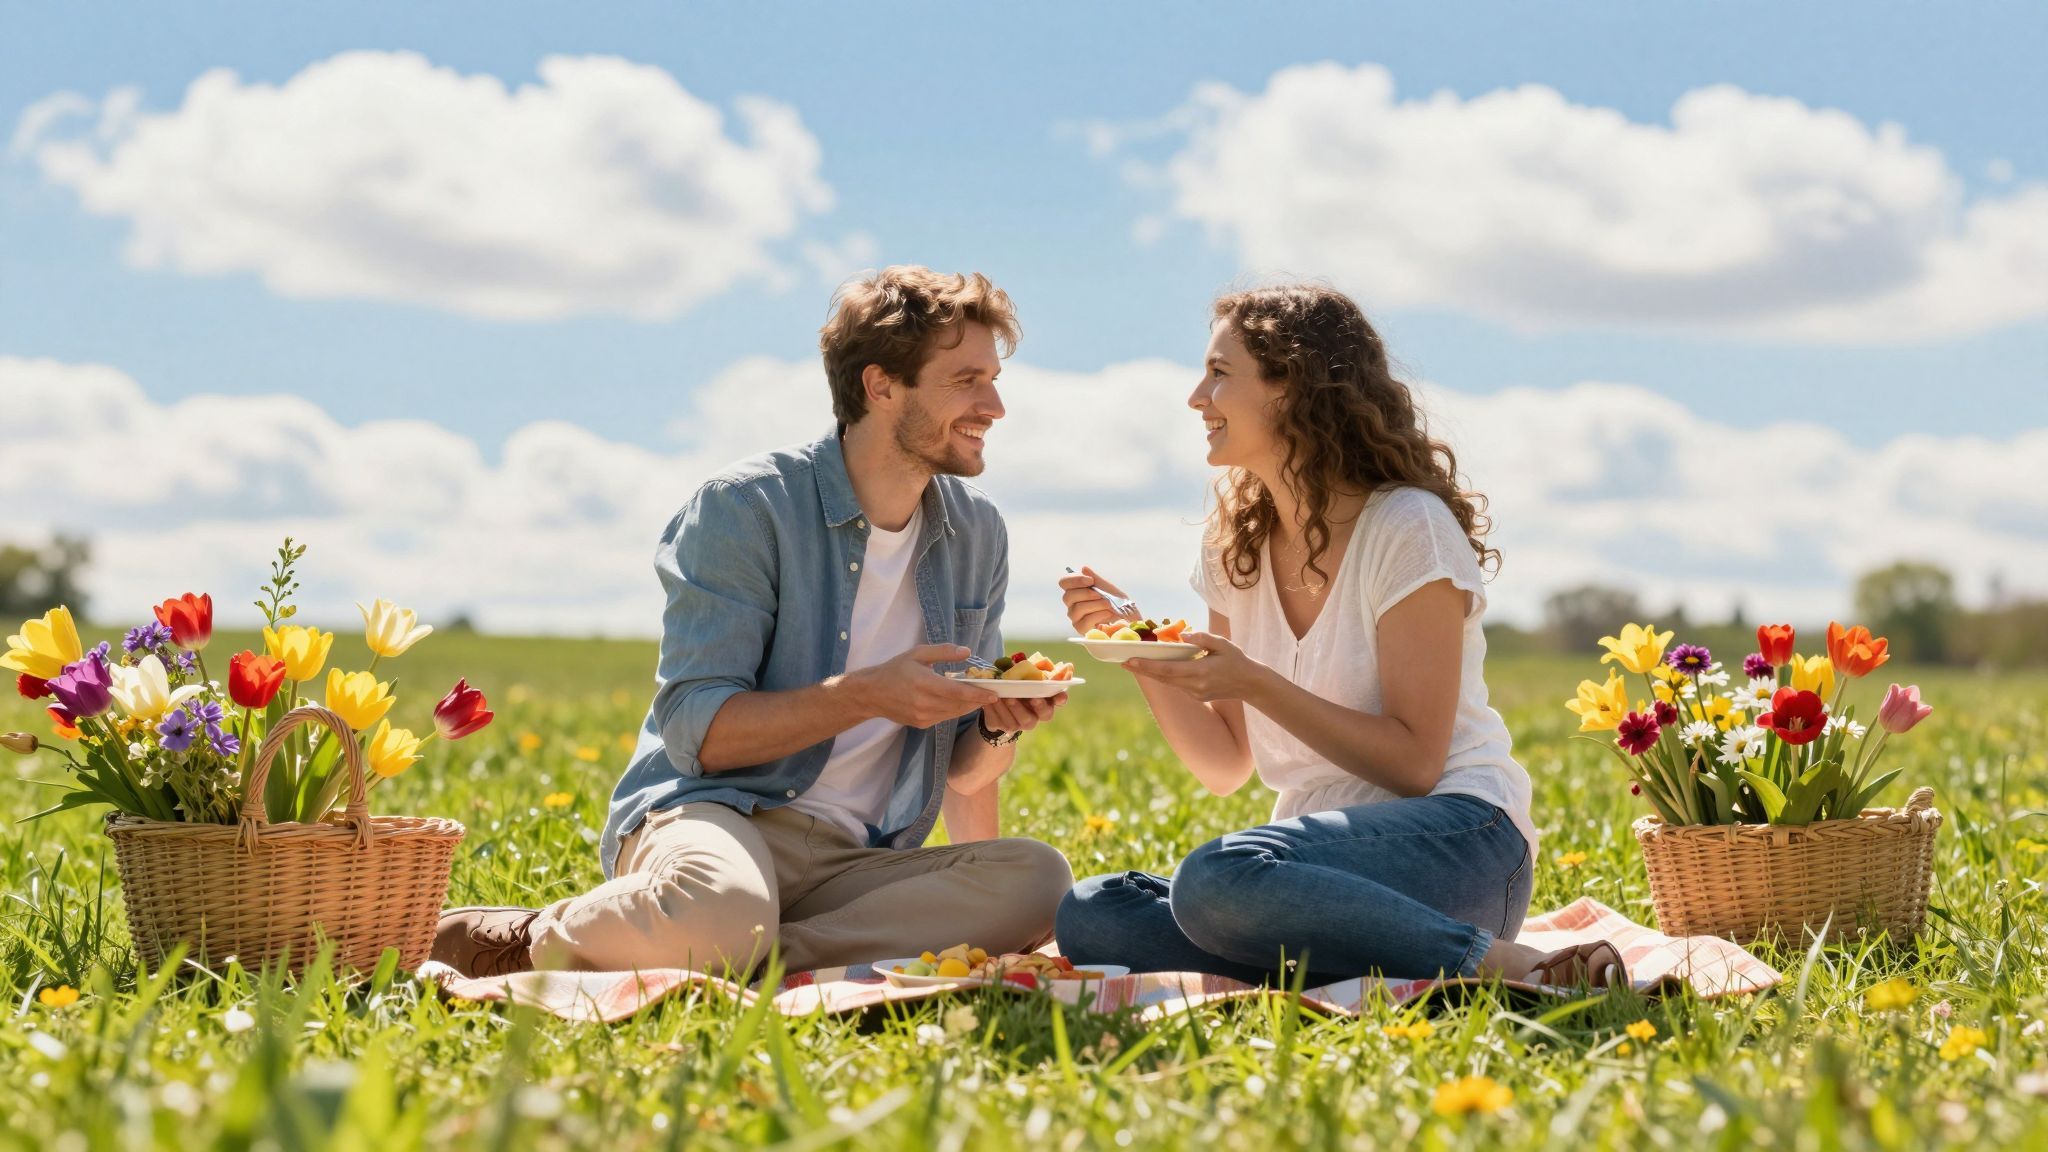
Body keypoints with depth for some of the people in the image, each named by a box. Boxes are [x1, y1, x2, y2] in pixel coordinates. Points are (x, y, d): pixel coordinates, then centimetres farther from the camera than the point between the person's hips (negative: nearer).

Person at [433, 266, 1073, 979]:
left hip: (854, 862, 5)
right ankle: (534, 943, -9)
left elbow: (963, 770, 19)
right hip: (715, 813, -5)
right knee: (722, 914, -43)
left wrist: (998, 728, -5)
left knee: (1037, 881, -27)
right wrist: (866, 695, -22)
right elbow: (694, 730, -12)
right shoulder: (745, 507, -5)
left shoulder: (977, 534, 13)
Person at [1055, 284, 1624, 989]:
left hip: (1458, 838, -6)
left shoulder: (1407, 528, -8)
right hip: (1326, 863, 7)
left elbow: (1415, 763, -12)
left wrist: (1255, 683, -20)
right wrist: (1142, 657, -1)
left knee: (1217, 879, -36)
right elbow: (1225, 766, 14)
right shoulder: (1237, 550, 13)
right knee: (1089, 915, -18)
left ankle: (1503, 965, -25)